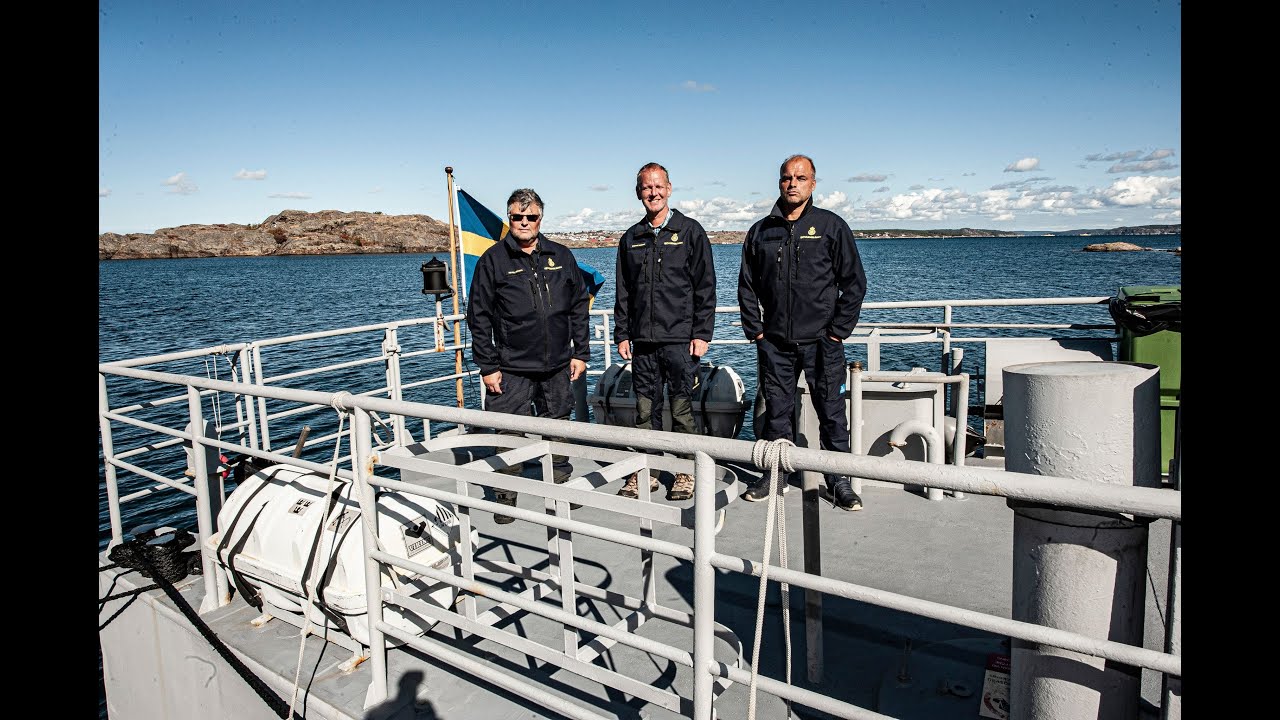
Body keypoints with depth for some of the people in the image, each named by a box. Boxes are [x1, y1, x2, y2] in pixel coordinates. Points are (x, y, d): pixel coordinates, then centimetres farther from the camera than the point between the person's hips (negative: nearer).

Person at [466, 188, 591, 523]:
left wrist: (580, 352, 6)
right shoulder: (493, 260, -2)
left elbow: (579, 305, 12)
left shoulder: (561, 256, 7)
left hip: (557, 366, 3)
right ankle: (506, 497, 17)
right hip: (512, 369, -3)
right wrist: (487, 366, -5)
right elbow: (479, 316, -2)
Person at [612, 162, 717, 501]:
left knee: (682, 409, 1)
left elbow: (705, 287, -1)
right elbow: (623, 292, 16)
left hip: (680, 339, -4)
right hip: (642, 341, 4)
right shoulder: (631, 238, 13)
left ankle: (686, 472, 13)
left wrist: (702, 333, -7)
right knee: (645, 409, 8)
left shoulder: (690, 231, 2)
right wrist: (622, 334, 9)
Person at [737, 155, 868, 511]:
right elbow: (747, 285, 13)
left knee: (831, 412, 3)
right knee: (776, 411, 8)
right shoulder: (761, 231, 9)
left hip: (821, 341, -2)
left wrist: (838, 331, -5)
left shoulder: (831, 226, 2)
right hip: (774, 343, 2)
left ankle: (839, 481, 15)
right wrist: (755, 330, 4)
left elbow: (854, 282, 1)